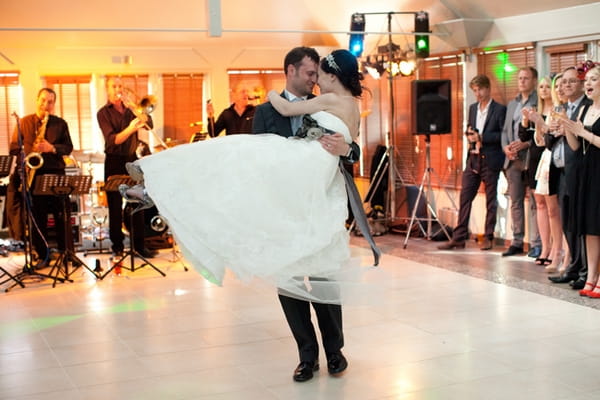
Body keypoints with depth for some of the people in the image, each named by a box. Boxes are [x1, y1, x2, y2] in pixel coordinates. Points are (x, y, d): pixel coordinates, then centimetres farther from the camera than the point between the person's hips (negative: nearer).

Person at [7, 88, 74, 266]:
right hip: (31, 173, 0)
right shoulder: (24, 122, 9)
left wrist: (52, 148, -14)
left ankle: (65, 251, 8)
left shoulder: (60, 124, 9)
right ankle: (41, 254, 10)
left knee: (60, 214, -1)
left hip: (55, 173, 0)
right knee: (37, 216, 3)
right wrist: (25, 161, -10)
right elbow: (14, 147, 7)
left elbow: (68, 148, 4)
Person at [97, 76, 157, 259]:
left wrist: (142, 115, -19)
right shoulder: (103, 113, -3)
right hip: (115, 162, -4)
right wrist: (130, 129, -32)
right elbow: (112, 140, -16)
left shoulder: (129, 110, 11)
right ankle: (117, 246, 10)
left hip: (132, 160, 4)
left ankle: (139, 244, 11)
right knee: (115, 206, 2)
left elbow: (149, 123, 0)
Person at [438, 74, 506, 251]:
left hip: (490, 159, -6)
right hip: (473, 158, 6)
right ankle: (459, 238, 5)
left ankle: (488, 238, 13)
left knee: (491, 200, 4)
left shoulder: (500, 109, -6)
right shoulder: (473, 108, 15)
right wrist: (469, 134, -1)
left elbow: (504, 135, -11)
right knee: (465, 198, 2)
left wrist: (482, 137, -17)